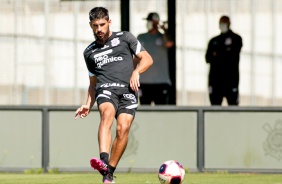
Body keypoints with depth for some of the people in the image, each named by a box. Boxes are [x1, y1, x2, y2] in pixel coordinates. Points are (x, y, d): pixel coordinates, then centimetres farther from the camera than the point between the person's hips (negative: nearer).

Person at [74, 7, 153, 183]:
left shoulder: (125, 38, 16)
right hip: (105, 89, 1)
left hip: (128, 91, -1)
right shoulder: (89, 52, 25)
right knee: (107, 114, -32)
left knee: (123, 128, -21)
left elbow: (147, 59, 14)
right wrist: (88, 105, 19)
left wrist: (136, 71, -6)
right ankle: (103, 160, -53)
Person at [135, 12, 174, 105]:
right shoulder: (141, 38, 12)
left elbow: (169, 44, -21)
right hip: (144, 82, 2)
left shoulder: (163, 37, 4)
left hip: (161, 81, -2)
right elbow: (137, 57, 14)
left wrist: (164, 30, -8)